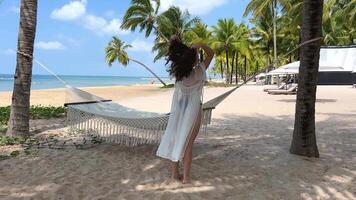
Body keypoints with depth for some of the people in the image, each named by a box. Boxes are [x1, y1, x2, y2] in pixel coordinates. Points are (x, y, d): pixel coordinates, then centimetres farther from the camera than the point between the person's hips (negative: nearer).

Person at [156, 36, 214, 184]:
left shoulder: (177, 70, -12)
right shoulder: (199, 72, -21)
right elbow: (211, 54, -8)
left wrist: (175, 42, -16)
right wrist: (201, 45, -21)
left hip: (178, 109, 4)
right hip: (192, 111, -4)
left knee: (175, 140, 12)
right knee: (188, 143, 5)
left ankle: (175, 173, 21)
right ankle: (186, 177, 11)